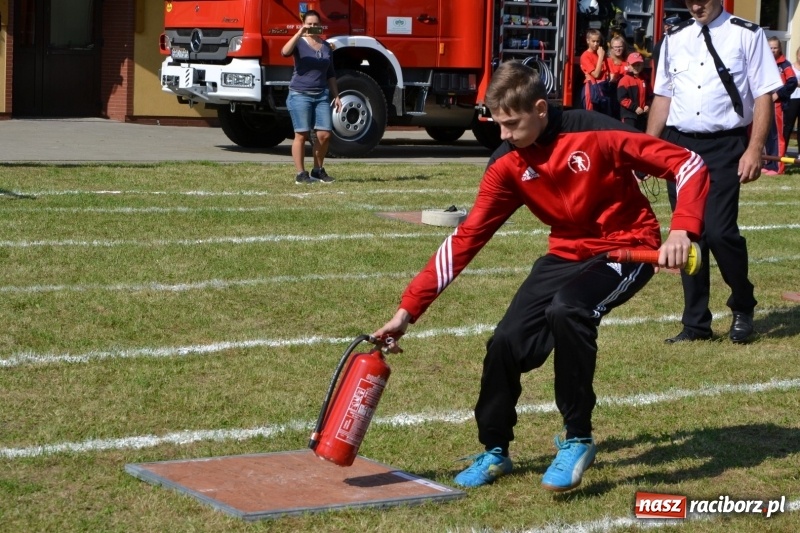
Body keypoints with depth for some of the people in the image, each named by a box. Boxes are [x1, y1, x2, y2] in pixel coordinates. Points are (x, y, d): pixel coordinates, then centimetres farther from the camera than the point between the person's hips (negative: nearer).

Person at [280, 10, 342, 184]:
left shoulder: (326, 46, 13)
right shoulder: (299, 43, -1)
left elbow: (330, 74, 18)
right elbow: (285, 52, -24)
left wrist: (336, 96, 14)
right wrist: (299, 34, -28)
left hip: (322, 95, 4)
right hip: (300, 95, -4)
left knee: (324, 134, -1)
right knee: (302, 135, -4)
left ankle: (318, 170, 15)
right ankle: (300, 174, 2)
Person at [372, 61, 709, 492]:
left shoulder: (596, 134, -21)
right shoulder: (507, 164, -8)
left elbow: (688, 165, -18)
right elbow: (466, 238, -7)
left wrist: (681, 230, -34)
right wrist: (408, 309, -11)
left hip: (627, 249, -5)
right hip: (567, 254, 5)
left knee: (567, 310, -33)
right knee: (506, 342, -9)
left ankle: (578, 440, -15)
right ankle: (494, 451, 17)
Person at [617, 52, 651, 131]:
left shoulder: (644, 80, 13)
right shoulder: (625, 80, -9)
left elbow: (649, 96, 19)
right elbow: (622, 98, -15)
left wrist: (648, 105, 0)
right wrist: (635, 107, -17)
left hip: (642, 115, 7)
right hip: (629, 115, -7)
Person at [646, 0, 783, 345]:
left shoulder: (747, 35, -3)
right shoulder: (674, 39, 11)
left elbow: (763, 95, -5)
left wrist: (755, 149, -14)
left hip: (725, 147, -4)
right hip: (678, 144, 5)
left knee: (719, 231, -14)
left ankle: (743, 307, 12)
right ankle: (696, 324, 17)